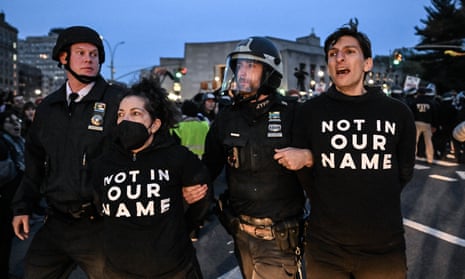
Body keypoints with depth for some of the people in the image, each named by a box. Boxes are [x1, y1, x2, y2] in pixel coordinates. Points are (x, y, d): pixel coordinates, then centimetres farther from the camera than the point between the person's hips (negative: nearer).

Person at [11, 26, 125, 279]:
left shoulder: (116, 102, -8)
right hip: (56, 223, 6)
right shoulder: (48, 107, 11)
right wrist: (22, 206, 15)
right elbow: (35, 161, 18)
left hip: (99, 225, -5)